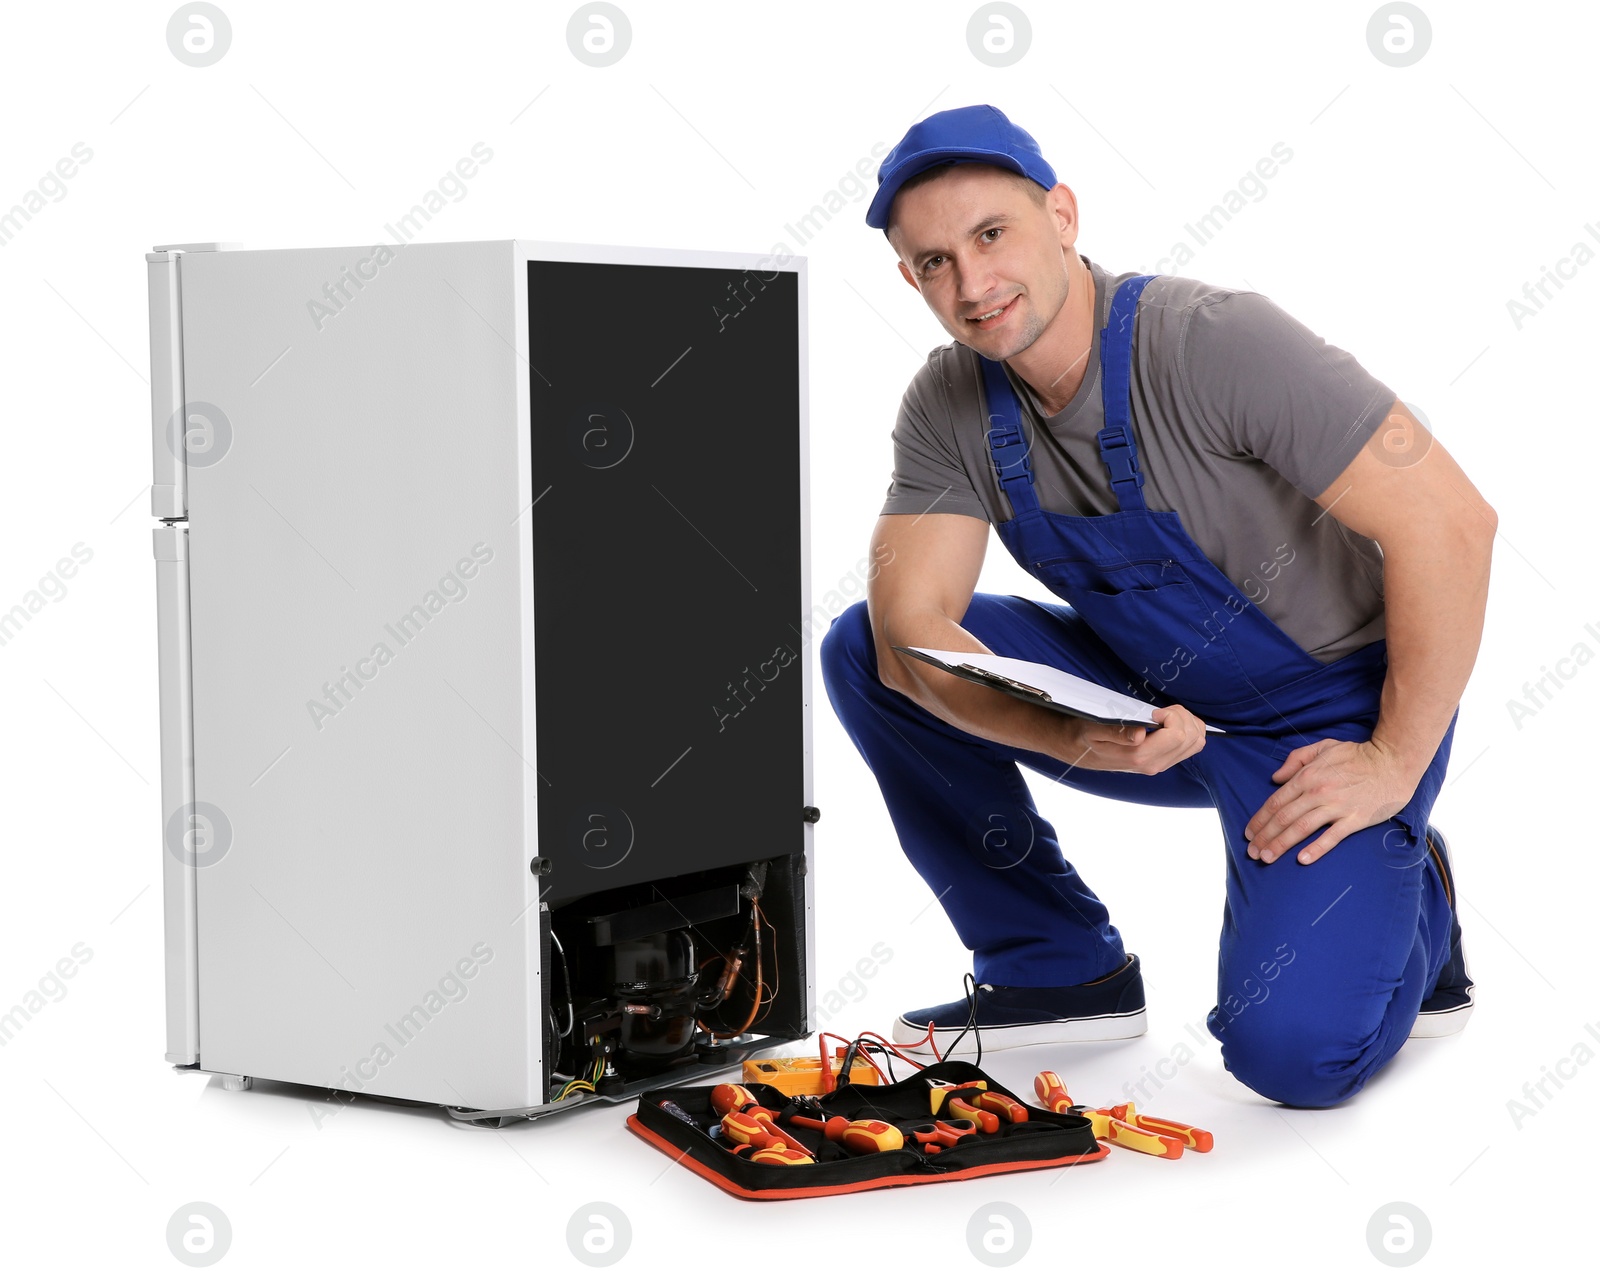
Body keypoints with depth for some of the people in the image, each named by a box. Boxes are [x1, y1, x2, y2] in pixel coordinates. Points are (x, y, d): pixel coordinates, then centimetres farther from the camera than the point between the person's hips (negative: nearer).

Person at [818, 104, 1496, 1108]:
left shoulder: (1216, 342, -27)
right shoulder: (950, 407, -9)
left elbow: (1448, 524, -27)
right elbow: (913, 627, -17)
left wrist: (1394, 762, -22)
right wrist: (1071, 735, -34)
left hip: (1330, 711, -6)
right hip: (1146, 699, 6)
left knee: (1291, 1049, -25)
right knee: (862, 651, -12)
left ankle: (1407, 904, 11)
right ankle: (1063, 968, 1)